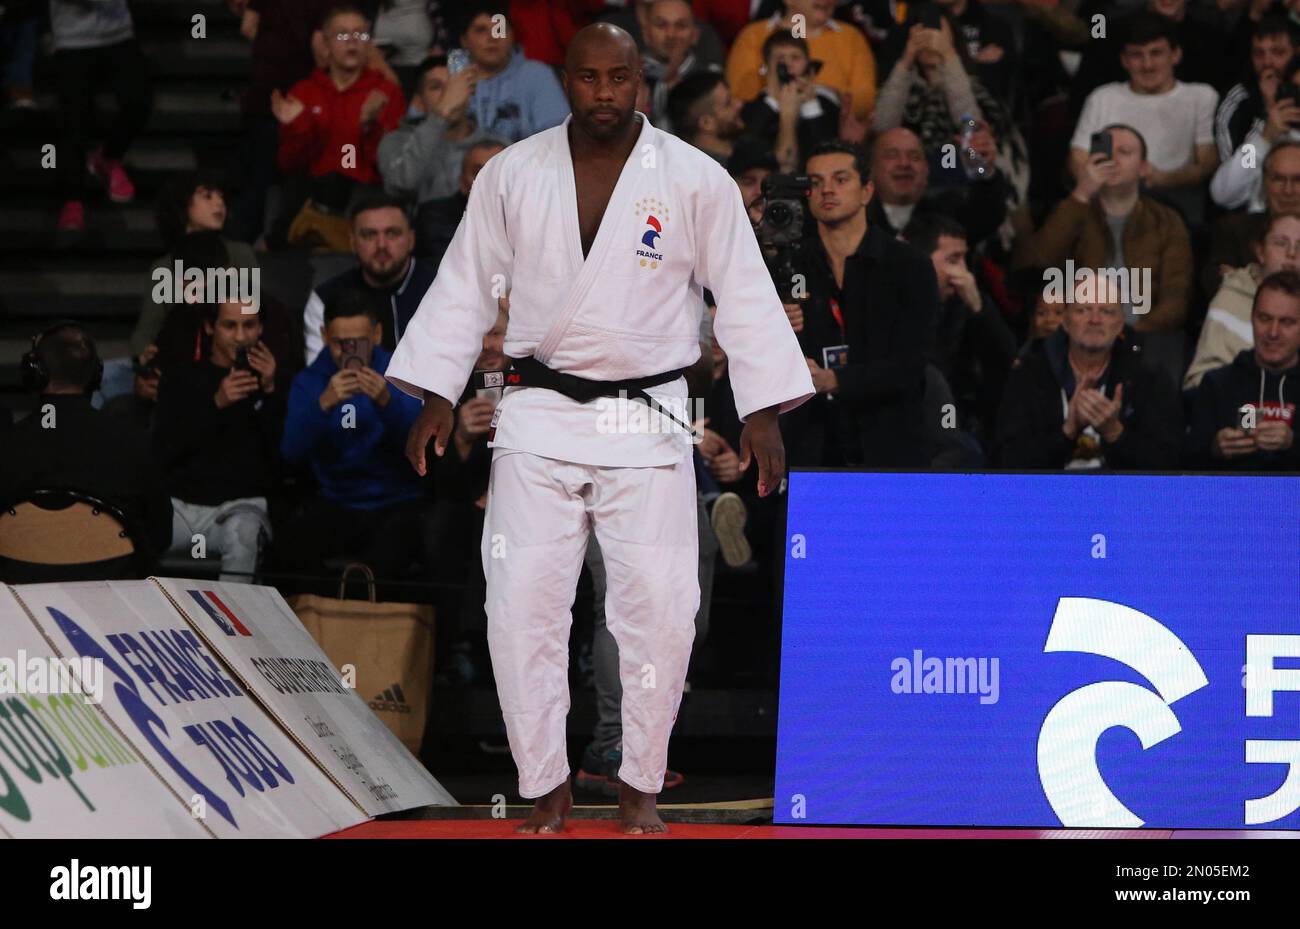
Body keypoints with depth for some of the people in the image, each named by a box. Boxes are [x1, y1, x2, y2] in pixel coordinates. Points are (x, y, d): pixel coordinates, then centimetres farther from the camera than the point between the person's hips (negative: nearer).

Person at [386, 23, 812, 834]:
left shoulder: (696, 182, -3)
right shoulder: (513, 175, 2)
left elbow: (745, 294, 0)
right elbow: (467, 285, 9)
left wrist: (763, 413, -4)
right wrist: (437, 395, 5)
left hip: (647, 424, -1)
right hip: (539, 420, 1)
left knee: (660, 610, -5)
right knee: (523, 606, -4)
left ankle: (641, 785, 12)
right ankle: (546, 785, 9)